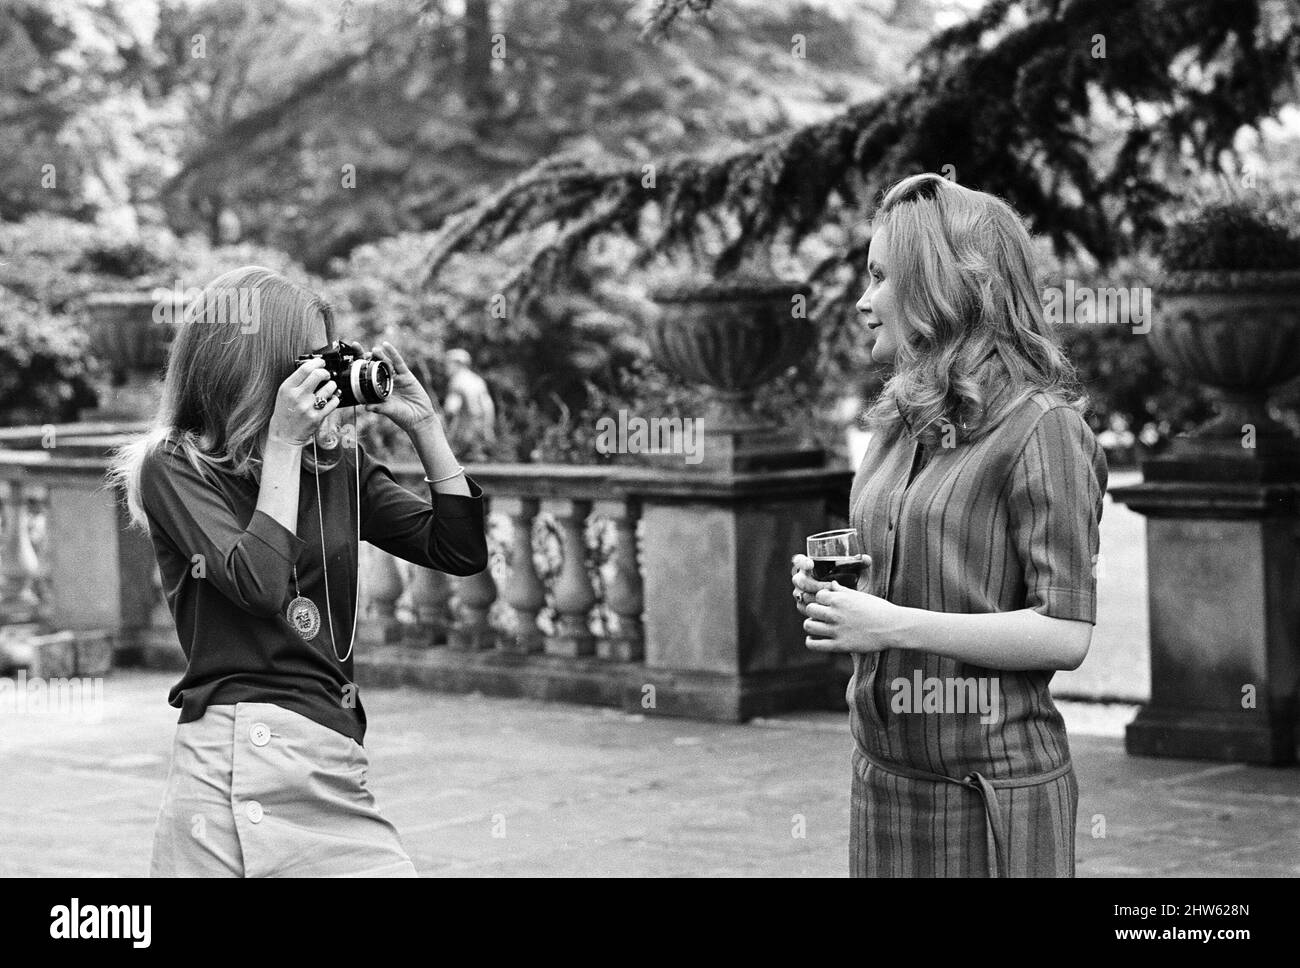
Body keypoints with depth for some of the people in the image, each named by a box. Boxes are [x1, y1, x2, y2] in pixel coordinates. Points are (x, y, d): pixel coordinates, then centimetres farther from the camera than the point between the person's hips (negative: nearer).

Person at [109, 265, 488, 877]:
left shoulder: (339, 466, 14)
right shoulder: (174, 467, 1)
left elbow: (462, 551, 13)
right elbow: (258, 583, -13)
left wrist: (423, 425, 7)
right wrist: (284, 446, -7)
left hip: (336, 763, 5)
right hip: (247, 752, -5)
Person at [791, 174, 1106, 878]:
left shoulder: (1040, 427, -12)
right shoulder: (896, 424, 11)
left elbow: (1065, 635, -18)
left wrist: (894, 626, -20)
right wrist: (830, 591, 1)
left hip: (992, 786, -7)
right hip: (881, 768, 7)